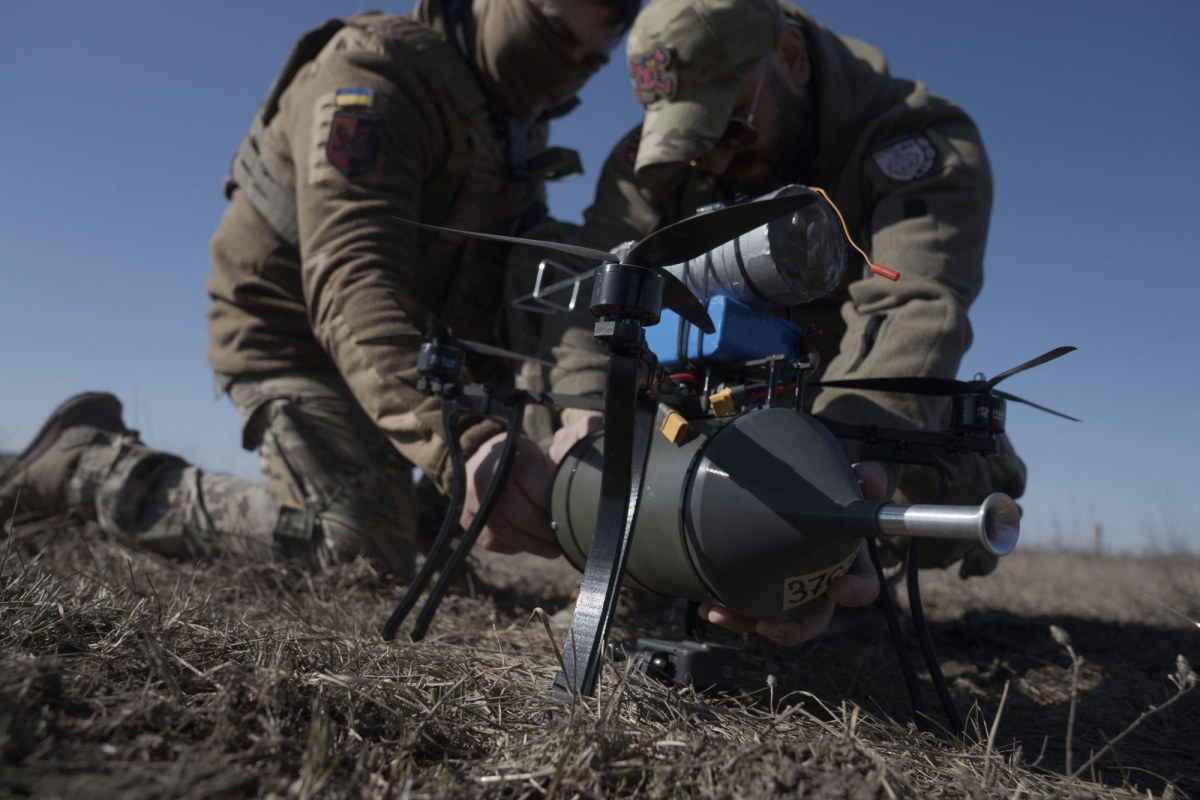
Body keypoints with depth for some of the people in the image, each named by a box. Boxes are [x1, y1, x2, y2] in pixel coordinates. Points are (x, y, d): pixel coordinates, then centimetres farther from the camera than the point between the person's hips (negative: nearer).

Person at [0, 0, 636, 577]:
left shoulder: (520, 128, 5)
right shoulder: (376, 75, -23)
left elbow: (502, 291, 9)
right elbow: (351, 282, -38)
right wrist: (459, 440, -51)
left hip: (399, 346, 9)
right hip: (289, 333, -8)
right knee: (363, 547, -19)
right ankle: (87, 460, -4)